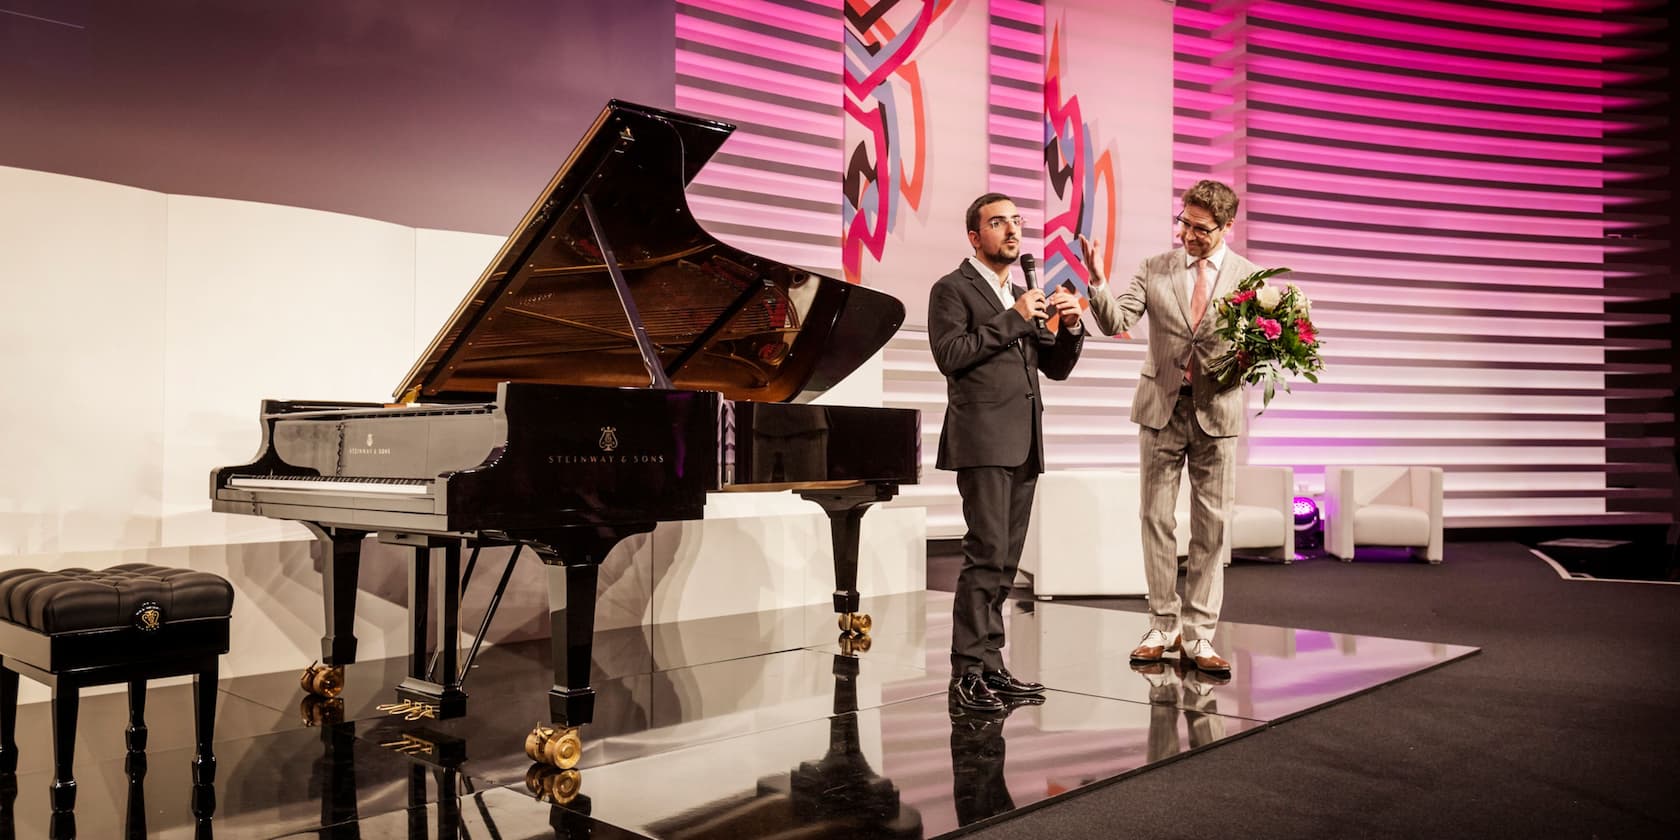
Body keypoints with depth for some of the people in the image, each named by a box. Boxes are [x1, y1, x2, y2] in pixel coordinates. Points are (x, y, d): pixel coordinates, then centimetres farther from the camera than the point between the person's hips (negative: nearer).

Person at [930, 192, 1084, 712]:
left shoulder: (1022, 296, 23)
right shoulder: (952, 289, 1)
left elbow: (1056, 368, 21)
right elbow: (950, 354, -13)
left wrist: (1069, 326, 2)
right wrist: (1013, 320, -12)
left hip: (1024, 445, 7)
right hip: (983, 439, -7)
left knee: (1005, 561, 7)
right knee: (986, 555, -13)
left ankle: (991, 667, 13)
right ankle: (967, 674, -9)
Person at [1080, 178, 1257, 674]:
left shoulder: (1250, 277, 2)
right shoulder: (1155, 269, 3)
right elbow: (1115, 322, -7)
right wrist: (1097, 279, -24)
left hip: (1217, 411, 0)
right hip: (1161, 409, 1)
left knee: (1212, 526, 3)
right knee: (1157, 519, 6)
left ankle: (1198, 635, 12)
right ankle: (1164, 626, 18)